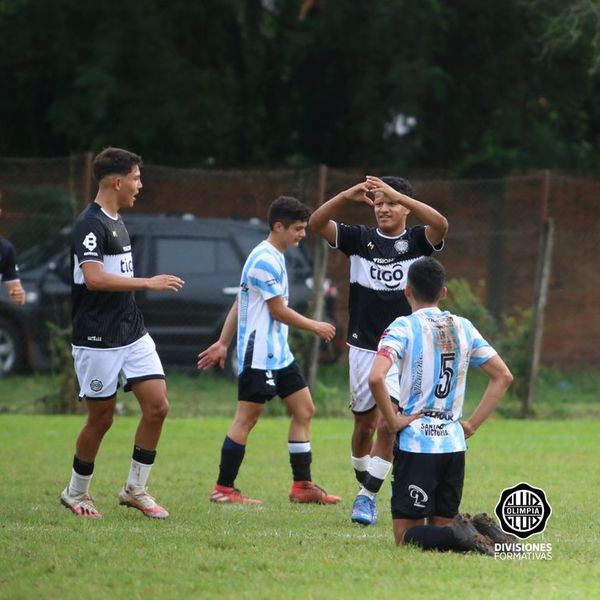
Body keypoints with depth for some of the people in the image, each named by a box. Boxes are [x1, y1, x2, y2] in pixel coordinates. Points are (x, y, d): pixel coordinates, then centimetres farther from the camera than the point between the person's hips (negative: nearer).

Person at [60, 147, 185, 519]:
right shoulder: (91, 224, -16)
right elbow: (94, 278, -27)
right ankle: (76, 493, 20)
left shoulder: (116, 222, 14)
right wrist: (148, 283, -23)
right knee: (102, 418, 1)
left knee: (158, 406, -1)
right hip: (99, 341, -8)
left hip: (133, 334, 8)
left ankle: (135, 489, 11)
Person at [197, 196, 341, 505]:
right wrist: (315, 327, -3)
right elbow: (279, 311, -16)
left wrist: (223, 343, 19)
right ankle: (223, 488, 0)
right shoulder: (265, 260, -16)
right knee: (246, 417, -6)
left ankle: (302, 485, 10)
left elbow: (239, 303, 18)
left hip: (278, 352, 10)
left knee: (304, 409, 8)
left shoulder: (272, 258, 15)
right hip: (259, 354, -10)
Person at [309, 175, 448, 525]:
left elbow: (441, 225, -24)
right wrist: (347, 197, -26)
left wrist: (399, 196, -33)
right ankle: (365, 487, 28)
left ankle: (369, 496, -8)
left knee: (388, 424, -13)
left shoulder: (416, 241, -2)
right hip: (363, 348, 2)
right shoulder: (360, 239, 4)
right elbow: (317, 223, -9)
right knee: (365, 424, 11)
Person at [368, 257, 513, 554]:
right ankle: (479, 531, -15)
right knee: (442, 526, 16)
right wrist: (472, 424, 14)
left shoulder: (403, 327, -6)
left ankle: (457, 535, -29)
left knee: (407, 535, 0)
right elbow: (503, 376, 15)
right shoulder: (463, 327, 11)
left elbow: (376, 378, -22)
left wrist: (393, 421, -9)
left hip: (415, 443, -5)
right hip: (454, 444, 5)